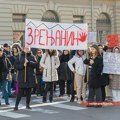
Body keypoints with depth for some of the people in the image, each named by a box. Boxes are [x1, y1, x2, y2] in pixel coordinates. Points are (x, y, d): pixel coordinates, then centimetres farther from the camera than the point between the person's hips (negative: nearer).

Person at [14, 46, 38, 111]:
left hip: (30, 77, 2)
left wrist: (29, 62, -16)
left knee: (28, 91, 7)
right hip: (22, 77, -2)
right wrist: (23, 65, -15)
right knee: (20, 91, -6)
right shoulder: (19, 57, 4)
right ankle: (16, 105, 0)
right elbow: (16, 66, -1)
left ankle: (27, 105, 18)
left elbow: (35, 64, -3)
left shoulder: (32, 57, 9)